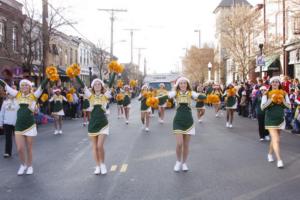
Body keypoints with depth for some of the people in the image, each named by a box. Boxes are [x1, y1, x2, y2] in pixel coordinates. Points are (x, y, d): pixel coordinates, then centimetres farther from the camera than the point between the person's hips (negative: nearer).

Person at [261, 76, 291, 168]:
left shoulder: (284, 94, 3)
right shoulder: (266, 94, -5)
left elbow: (289, 106, -1)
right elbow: (262, 107, -13)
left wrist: (283, 100, -18)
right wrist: (271, 99, -23)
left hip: (280, 119, 4)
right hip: (270, 119, -4)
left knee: (274, 139, 15)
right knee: (276, 139, -12)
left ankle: (270, 154, 38)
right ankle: (279, 160, -13)